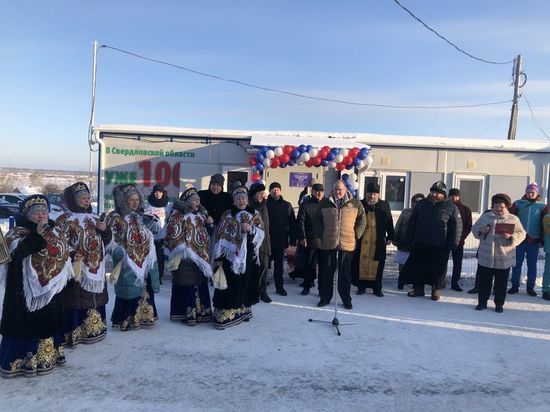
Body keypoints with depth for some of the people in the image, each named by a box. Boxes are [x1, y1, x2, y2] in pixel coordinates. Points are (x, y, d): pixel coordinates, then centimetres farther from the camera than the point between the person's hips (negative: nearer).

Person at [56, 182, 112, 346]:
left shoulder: (94, 218, 14)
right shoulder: (65, 220, -5)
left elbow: (107, 241, 17)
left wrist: (105, 230, -3)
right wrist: (72, 254, -27)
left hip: (97, 268, 6)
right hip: (78, 268, -6)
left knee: (96, 298, 13)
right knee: (77, 300, -4)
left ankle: (95, 328, 26)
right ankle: (75, 332, 6)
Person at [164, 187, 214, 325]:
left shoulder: (201, 214, 14)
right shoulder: (178, 215, -7)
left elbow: (208, 234, 21)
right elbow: (173, 236, -12)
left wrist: (210, 224, 2)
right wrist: (183, 250, -16)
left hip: (202, 256, 7)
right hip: (186, 259, -6)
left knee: (201, 284, 10)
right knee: (187, 284, -3)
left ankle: (201, 311, 20)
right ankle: (186, 313, 8)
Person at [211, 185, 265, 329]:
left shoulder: (255, 214, 7)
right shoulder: (227, 215, 0)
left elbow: (262, 234, 4)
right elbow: (220, 237, -3)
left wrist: (251, 229, -15)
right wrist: (218, 257, -8)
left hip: (249, 256, 3)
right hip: (231, 256, -3)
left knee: (246, 284, 9)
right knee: (230, 285, -4)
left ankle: (243, 310, 25)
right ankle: (225, 315, 3)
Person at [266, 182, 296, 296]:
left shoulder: (287, 205, 3)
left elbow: (292, 223, 2)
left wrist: (292, 239, -2)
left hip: (281, 240, 2)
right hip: (267, 239, -2)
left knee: (279, 264, 12)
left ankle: (279, 286, 22)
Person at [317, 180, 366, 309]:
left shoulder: (355, 203, 4)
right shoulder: (324, 204, 6)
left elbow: (362, 220, 10)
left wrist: (356, 234, 2)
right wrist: (320, 235, 7)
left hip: (347, 244, -1)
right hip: (327, 244, 1)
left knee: (345, 273, 8)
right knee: (326, 272, 6)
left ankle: (346, 299, 20)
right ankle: (325, 297, 20)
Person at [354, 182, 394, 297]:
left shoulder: (384, 205, 6)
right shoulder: (361, 204, 2)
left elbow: (389, 222, 10)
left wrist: (390, 236, 8)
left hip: (378, 241, 1)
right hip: (362, 240, 0)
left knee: (378, 263, 4)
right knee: (362, 262, 4)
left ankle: (377, 288, 15)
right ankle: (361, 286, 16)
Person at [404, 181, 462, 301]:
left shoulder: (450, 207, -4)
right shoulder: (421, 204, 6)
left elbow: (457, 226, -5)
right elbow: (412, 222, 15)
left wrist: (453, 244, -10)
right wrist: (412, 237, 10)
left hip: (440, 246, -3)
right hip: (420, 244, 3)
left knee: (437, 269, 6)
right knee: (417, 266, 8)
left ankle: (436, 290, 23)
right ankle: (418, 288, 22)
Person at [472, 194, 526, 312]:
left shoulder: (513, 219, 3)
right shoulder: (485, 216, 9)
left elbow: (521, 234, 0)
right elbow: (474, 229, 11)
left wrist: (511, 237, -18)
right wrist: (481, 230, -10)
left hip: (504, 258, -1)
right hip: (485, 257, 1)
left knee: (501, 282, 7)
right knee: (483, 280, 7)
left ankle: (499, 304, 21)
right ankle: (482, 302, 19)